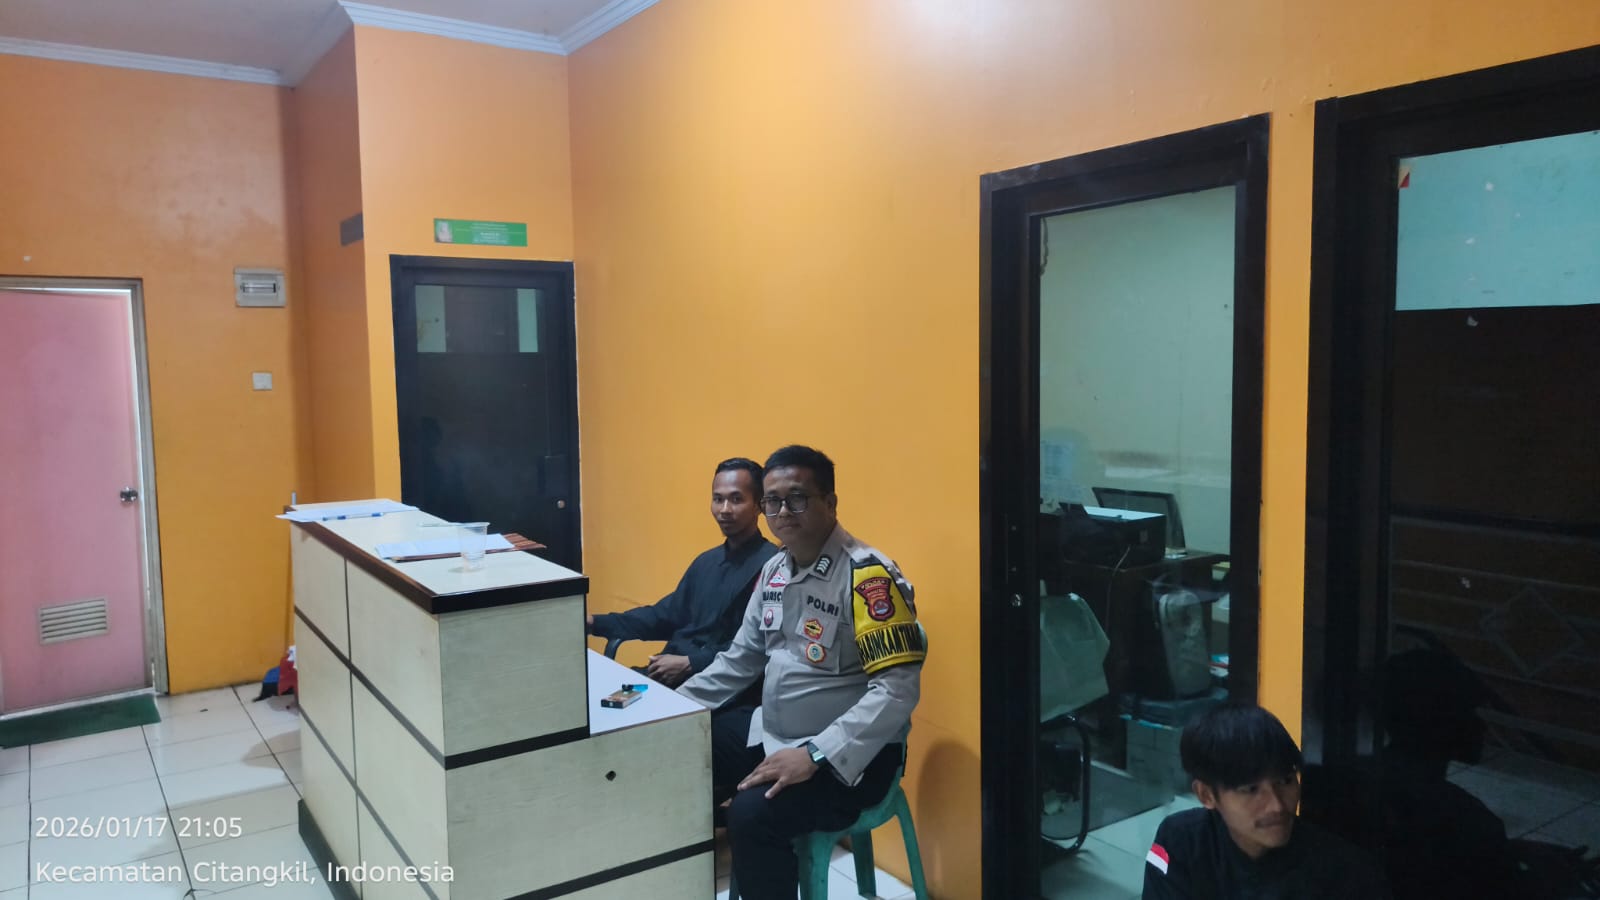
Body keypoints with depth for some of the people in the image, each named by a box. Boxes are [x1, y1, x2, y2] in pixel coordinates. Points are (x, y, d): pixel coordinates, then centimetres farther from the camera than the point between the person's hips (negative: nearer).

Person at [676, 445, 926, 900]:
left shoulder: (868, 576, -20)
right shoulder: (774, 569, 6)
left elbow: (897, 690, -26)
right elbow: (742, 657, 16)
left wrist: (815, 756, -30)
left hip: (848, 755, -8)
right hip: (770, 730, 8)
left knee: (753, 814, -29)